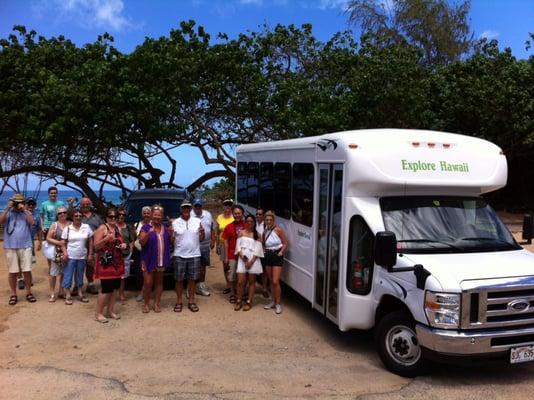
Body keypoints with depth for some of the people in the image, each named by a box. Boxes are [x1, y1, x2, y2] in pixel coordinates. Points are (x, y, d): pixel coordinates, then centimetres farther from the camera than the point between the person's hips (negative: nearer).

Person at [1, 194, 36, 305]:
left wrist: (24, 209, -11)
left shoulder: (27, 213, 7)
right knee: (12, 272, 5)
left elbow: (32, 222, -11)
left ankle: (28, 293, 14)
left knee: (27, 270, 2)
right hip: (10, 247, 0)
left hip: (25, 246, 0)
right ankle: (13, 295, 15)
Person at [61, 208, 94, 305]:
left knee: (80, 276, 13)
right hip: (70, 256, -2)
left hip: (82, 257, 2)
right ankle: (68, 296, 9)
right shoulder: (67, 228, -1)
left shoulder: (86, 227, 2)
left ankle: (80, 294, 22)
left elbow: (90, 241, 5)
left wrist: (90, 254, 2)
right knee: (68, 275, 1)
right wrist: (64, 252, -13)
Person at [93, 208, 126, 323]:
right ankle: (98, 314, 3)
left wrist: (123, 246, 5)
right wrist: (107, 238, -26)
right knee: (106, 288, -8)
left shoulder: (118, 228, 14)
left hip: (117, 262, 7)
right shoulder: (102, 228, -8)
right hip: (105, 263, -7)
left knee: (115, 288, 10)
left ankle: (111, 311, 22)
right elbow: (96, 246, -13)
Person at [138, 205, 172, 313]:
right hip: (149, 260, -4)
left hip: (161, 260, 4)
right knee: (148, 283, -3)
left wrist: (170, 233, -5)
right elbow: (141, 242, -12)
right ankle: (146, 304, 12)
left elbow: (171, 242, 13)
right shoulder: (146, 227, -4)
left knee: (159, 282, 10)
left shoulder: (165, 228, 10)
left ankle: (157, 303, 19)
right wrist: (148, 233, -27)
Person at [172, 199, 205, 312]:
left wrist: (202, 232, -11)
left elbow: (201, 239, 9)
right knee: (179, 279, 5)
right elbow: (171, 241, 3)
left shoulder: (197, 221, 5)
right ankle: (178, 302, 16)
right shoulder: (175, 223, 1)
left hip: (194, 255, 1)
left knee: (192, 279, 7)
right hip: (179, 255, -1)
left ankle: (191, 301, 17)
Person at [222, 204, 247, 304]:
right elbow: (226, 243, 1)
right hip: (232, 255, 0)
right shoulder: (229, 227, -1)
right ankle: (233, 294, 20)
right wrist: (226, 257, -2)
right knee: (231, 276, 6)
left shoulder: (247, 226, -2)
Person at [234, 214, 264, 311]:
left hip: (253, 260, -1)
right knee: (240, 282, -2)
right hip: (242, 259, 1)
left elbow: (257, 250, -2)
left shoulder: (257, 235, 5)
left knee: (252, 282, 4)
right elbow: (238, 246, 4)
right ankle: (239, 301, 12)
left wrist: (251, 261, -11)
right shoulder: (241, 232, 10)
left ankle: (249, 302, 12)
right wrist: (242, 256, -12)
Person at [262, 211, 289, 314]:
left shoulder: (278, 230, -11)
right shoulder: (265, 232, 5)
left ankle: (278, 303, 3)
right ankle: (273, 301, 25)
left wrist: (281, 252, -15)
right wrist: (264, 251, 1)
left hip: (277, 256, -6)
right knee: (271, 281, 13)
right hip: (268, 256, 6)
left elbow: (286, 243, -8)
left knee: (275, 282, -10)